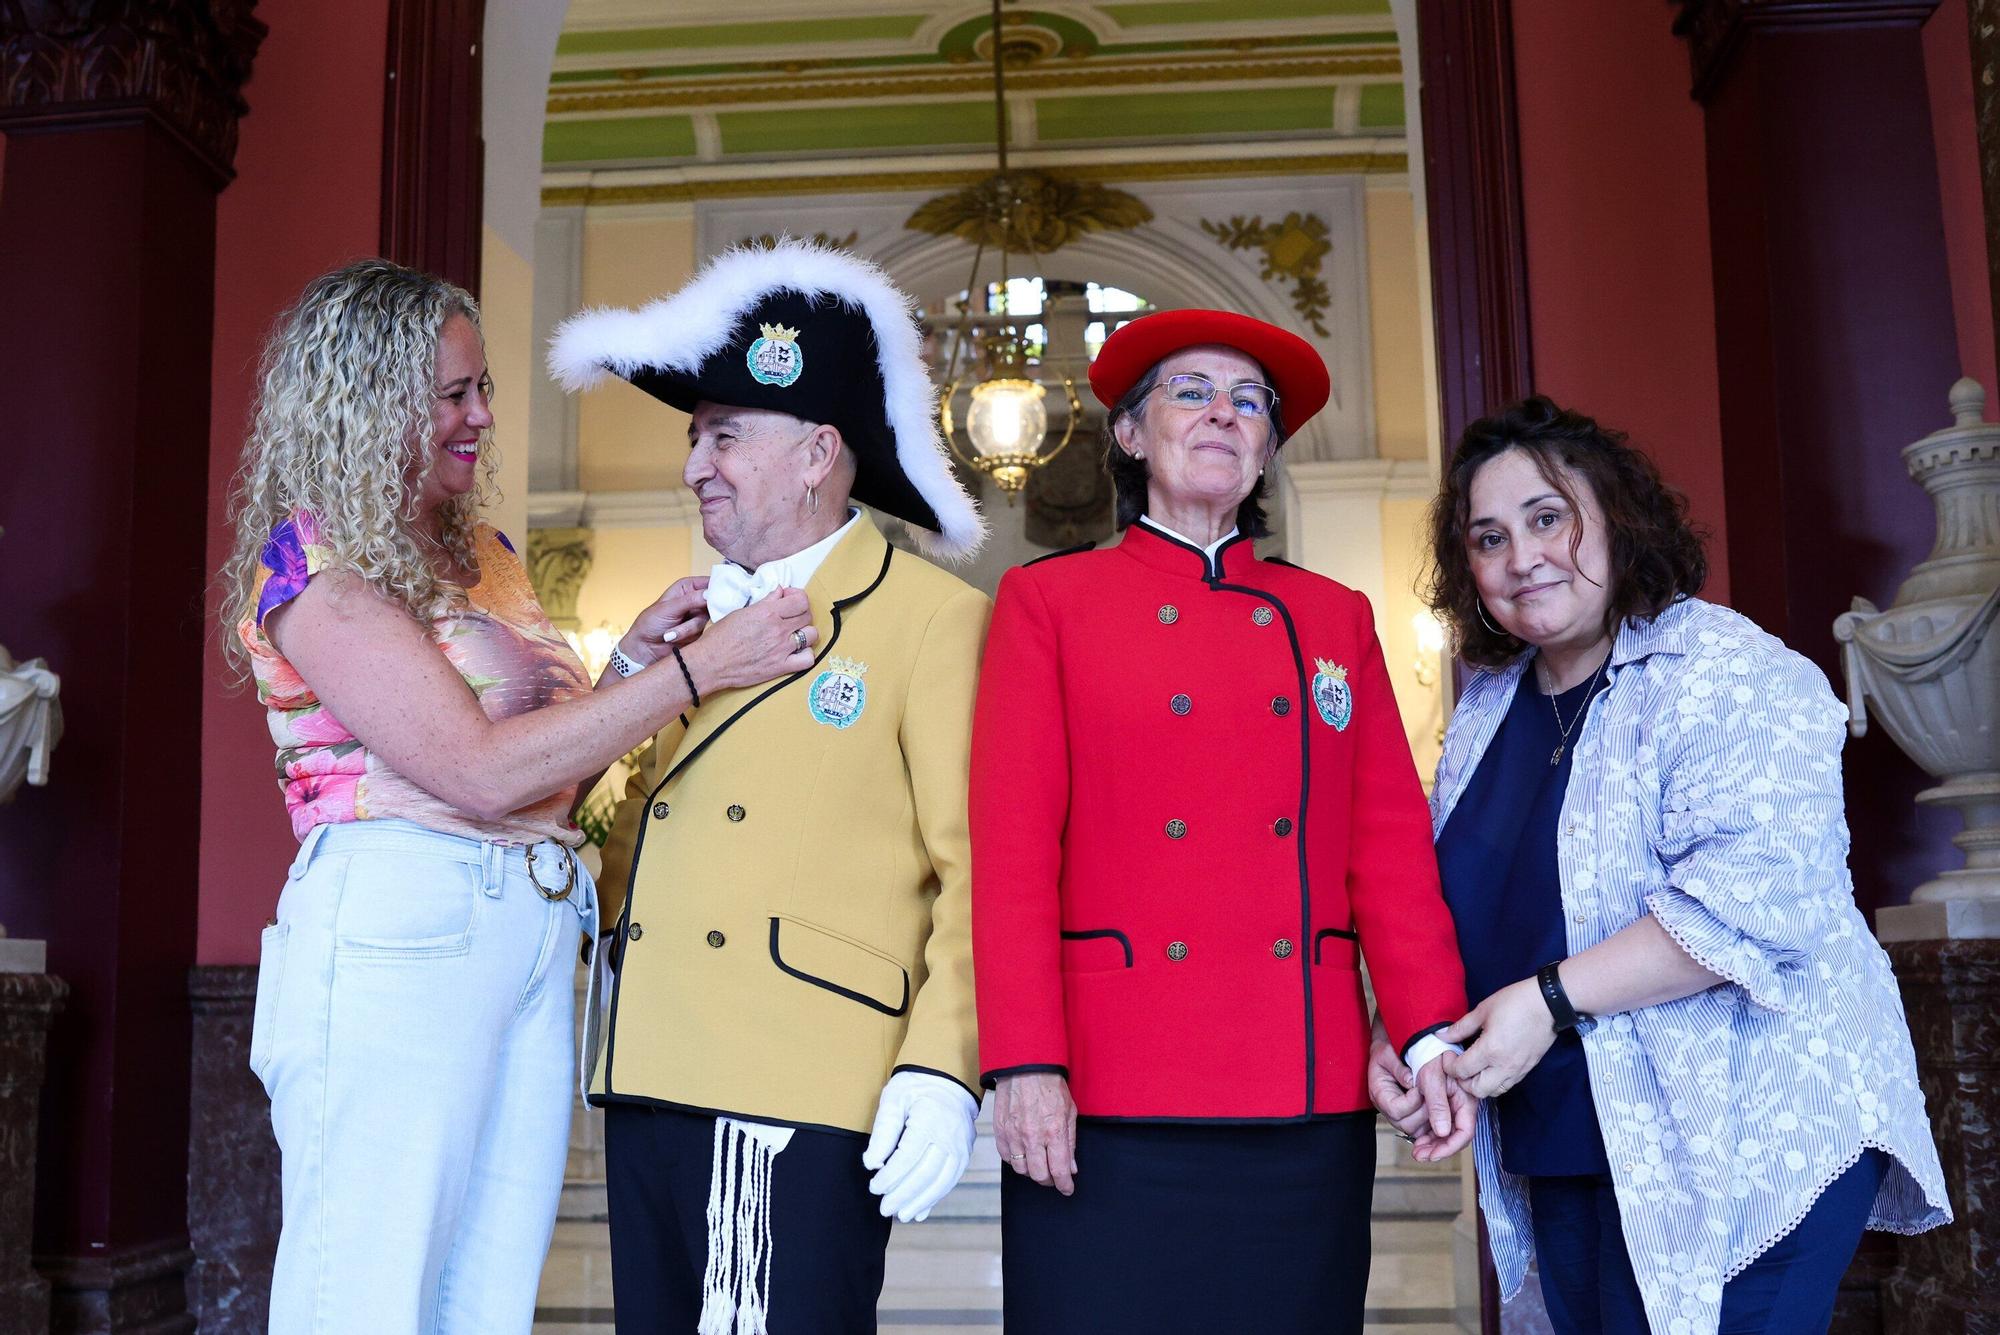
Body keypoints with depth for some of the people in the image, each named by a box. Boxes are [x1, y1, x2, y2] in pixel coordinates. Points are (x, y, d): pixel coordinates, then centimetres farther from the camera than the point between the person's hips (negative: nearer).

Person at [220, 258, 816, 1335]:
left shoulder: (476, 550, 15)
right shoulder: (311, 561, -7)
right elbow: (481, 770, -16)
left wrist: (632, 654, 3)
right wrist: (695, 669, -15)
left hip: (534, 942, 7)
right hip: (400, 935, -7)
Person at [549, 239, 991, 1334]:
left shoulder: (935, 618, -2)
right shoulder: (695, 615, 19)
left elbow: (975, 867, -7)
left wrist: (942, 1067, -14)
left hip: (800, 1093, -7)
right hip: (653, 1079, 7)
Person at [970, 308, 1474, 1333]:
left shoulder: (1337, 616, 15)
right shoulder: (1046, 599, 6)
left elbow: (1391, 843, 9)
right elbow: (1012, 846, -2)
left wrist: (1431, 1034, -3)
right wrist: (1024, 1062, -11)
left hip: (1311, 1101, 3)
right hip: (1109, 1108, -3)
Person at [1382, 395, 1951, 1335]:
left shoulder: (1726, 675, -12)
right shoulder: (1488, 708, 11)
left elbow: (1756, 895, -24)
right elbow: (1448, 905, 16)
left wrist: (1551, 1001, -23)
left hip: (1736, 1151, -7)